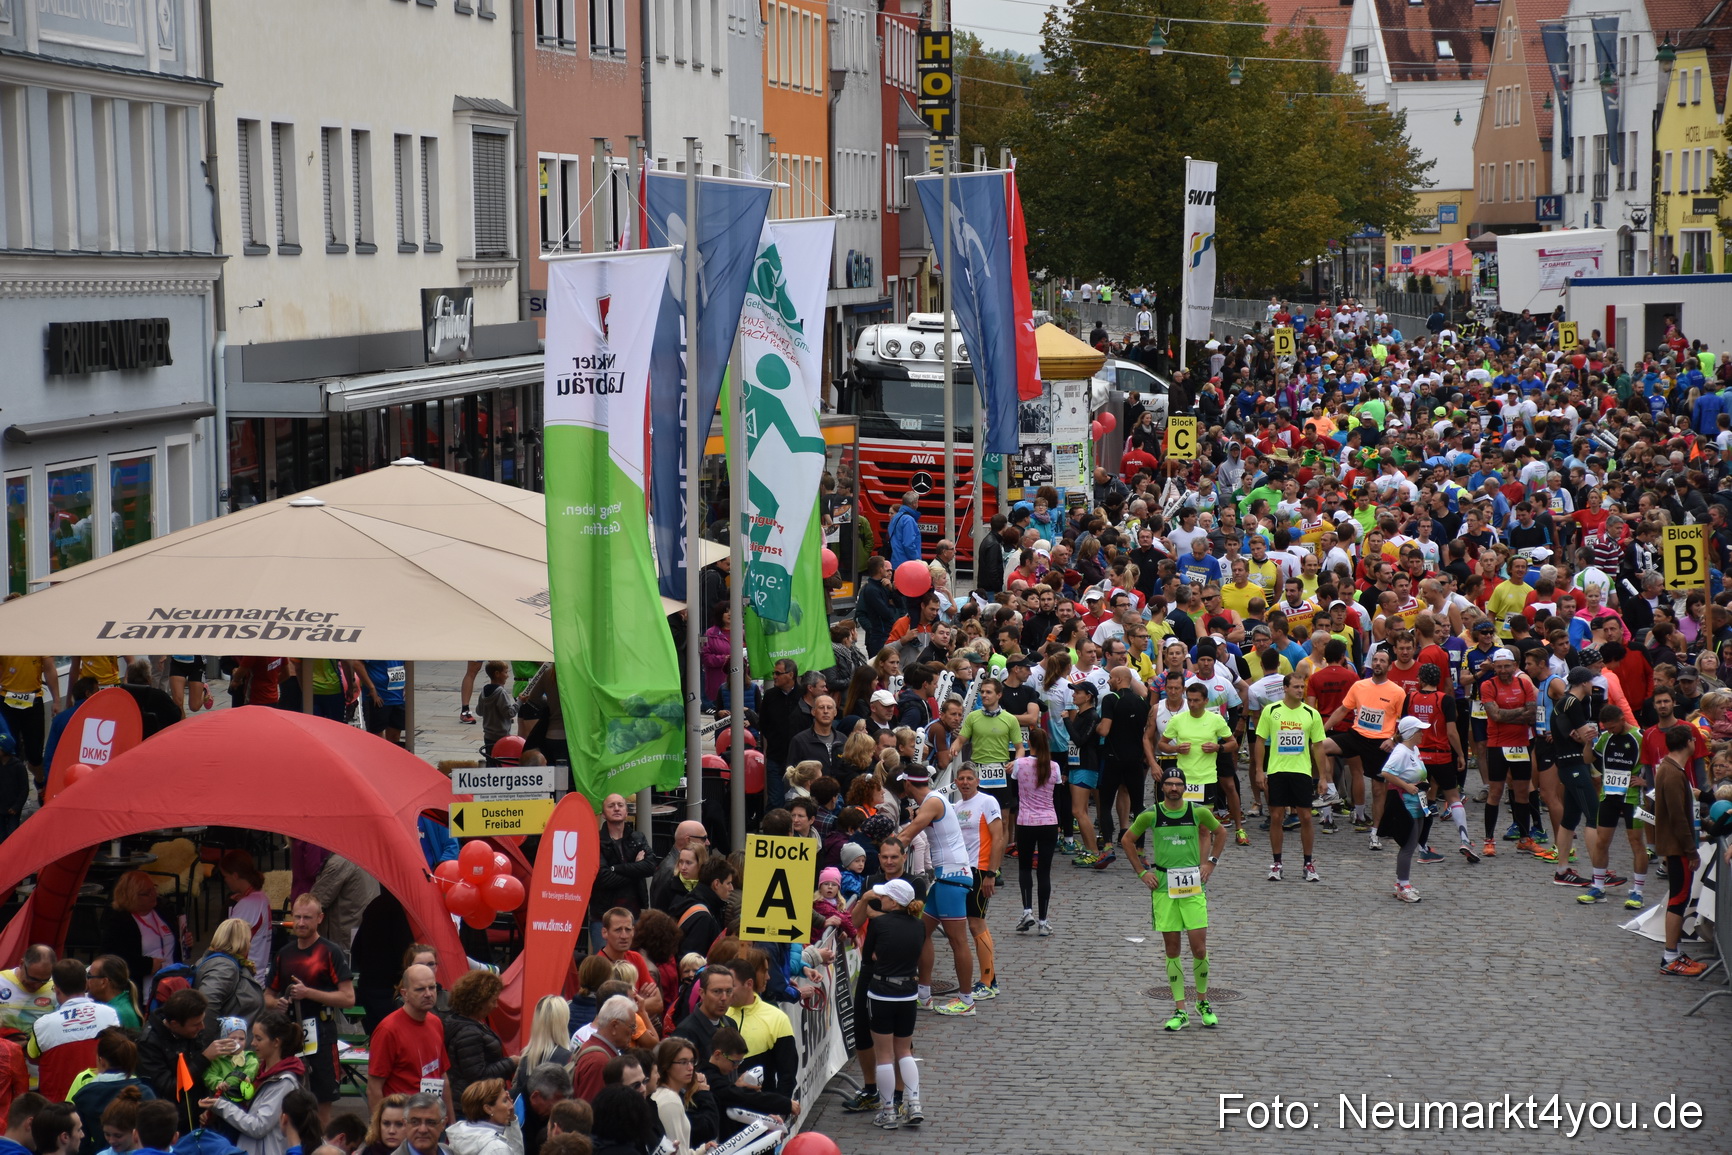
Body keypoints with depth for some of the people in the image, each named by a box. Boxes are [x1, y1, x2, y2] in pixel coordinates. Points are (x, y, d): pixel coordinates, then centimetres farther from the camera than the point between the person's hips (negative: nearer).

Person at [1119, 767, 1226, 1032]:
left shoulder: (1199, 811, -2)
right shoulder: (1150, 815, -3)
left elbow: (1220, 832, 17)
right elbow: (1127, 840, 12)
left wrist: (1211, 863, 9)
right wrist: (1141, 871, 6)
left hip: (1193, 884, 0)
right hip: (1162, 886, 0)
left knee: (1199, 948, -4)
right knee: (1172, 950, 3)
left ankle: (1203, 1003, 18)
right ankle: (1180, 1011, 8)